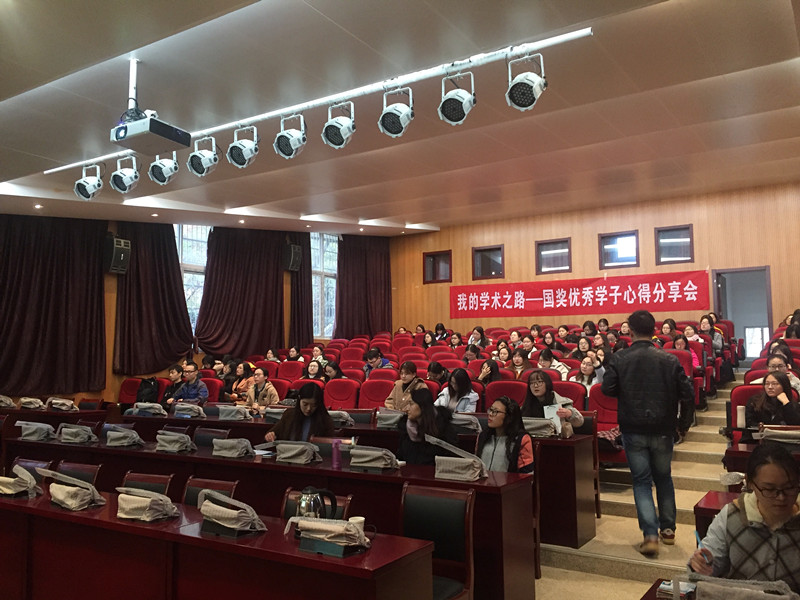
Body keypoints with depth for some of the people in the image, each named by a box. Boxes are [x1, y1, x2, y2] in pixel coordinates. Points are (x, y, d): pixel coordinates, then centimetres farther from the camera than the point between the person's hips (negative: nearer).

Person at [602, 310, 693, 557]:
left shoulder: (618, 359, -9)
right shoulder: (669, 360, -6)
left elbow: (607, 389, -11)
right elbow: (687, 393, -6)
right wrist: (682, 417, 13)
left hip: (633, 430, -1)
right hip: (663, 429, 2)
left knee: (641, 481, 6)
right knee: (663, 478, 20)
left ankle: (650, 535, -5)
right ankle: (668, 529, 28)